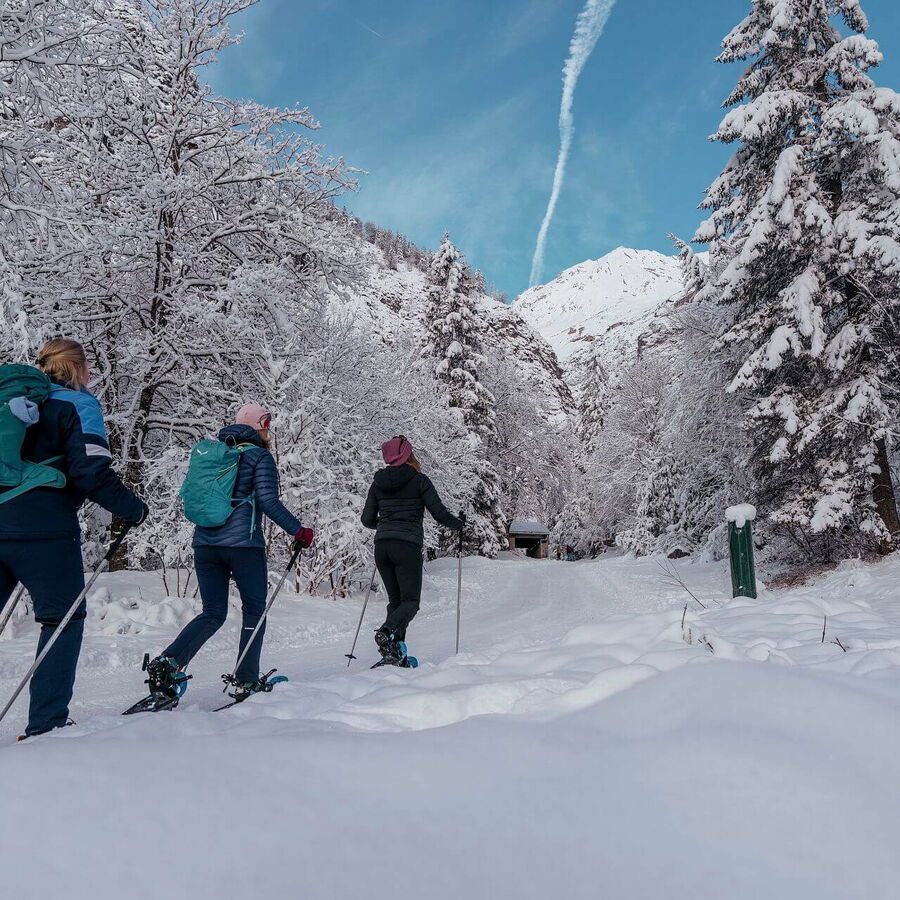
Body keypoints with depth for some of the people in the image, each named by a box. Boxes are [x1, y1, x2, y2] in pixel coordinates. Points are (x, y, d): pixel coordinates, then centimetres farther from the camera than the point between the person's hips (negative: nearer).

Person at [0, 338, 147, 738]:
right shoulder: (77, 404, -2)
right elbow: (92, 471, -14)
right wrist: (133, 508, -2)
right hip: (43, 530, -6)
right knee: (64, 619, 7)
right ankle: (46, 722, 7)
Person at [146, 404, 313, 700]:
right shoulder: (260, 456, -4)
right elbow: (268, 500, -14)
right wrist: (298, 530, -8)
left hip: (204, 543, 6)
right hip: (243, 544, -6)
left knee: (213, 613, 12)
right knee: (254, 610, 9)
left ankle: (168, 661, -7)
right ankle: (247, 680, 10)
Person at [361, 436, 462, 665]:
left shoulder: (378, 482, 10)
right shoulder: (419, 480, -3)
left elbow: (367, 520, 13)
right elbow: (439, 513, -5)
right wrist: (459, 525, 14)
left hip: (382, 545, 5)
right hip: (408, 546, -5)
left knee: (395, 600, 14)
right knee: (411, 601, 1)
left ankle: (395, 653, 6)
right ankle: (387, 632, -26)